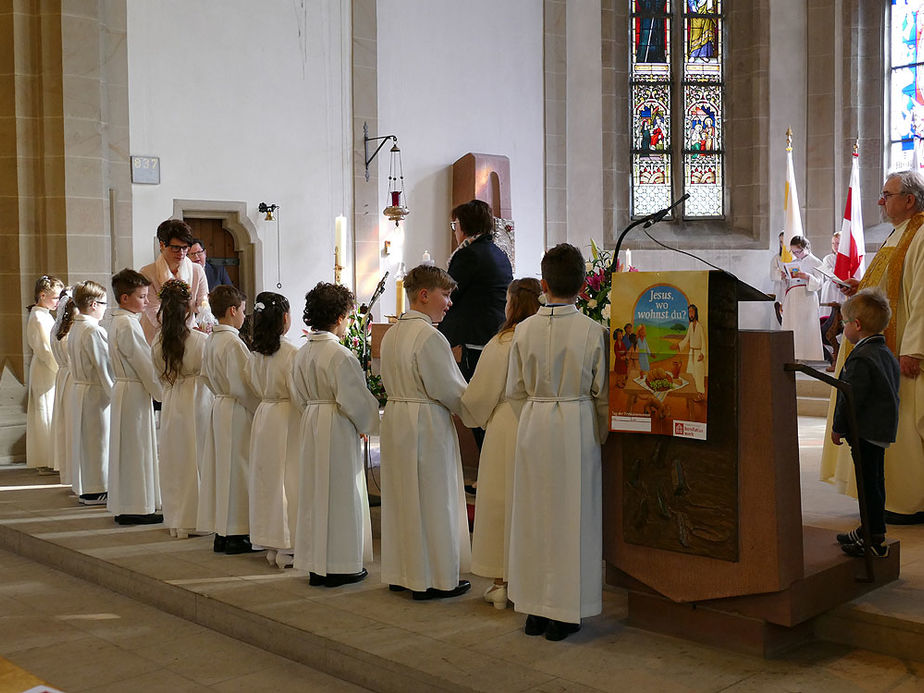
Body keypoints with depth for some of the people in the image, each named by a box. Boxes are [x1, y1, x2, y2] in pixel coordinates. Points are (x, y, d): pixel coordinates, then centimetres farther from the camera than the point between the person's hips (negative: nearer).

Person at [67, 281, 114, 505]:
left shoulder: (75, 328, 10)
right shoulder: (94, 331, -19)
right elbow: (104, 366, -18)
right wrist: (114, 392, -11)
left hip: (78, 388, 9)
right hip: (96, 393, -9)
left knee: (83, 438, 15)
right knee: (98, 440, -2)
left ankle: (83, 488, 24)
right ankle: (96, 490, 4)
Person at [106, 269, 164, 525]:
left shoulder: (117, 321, 14)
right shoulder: (127, 325, -17)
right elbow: (144, 363, -17)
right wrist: (161, 392, -9)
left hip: (124, 387, 10)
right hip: (135, 391, -10)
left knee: (128, 447, 14)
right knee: (136, 448, -4)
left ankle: (125, 505, 20)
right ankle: (135, 508, 3)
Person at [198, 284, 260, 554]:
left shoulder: (211, 340, 9)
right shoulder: (232, 343, -18)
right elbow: (242, 385, -20)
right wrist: (262, 408, -10)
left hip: (220, 407, 9)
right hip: (238, 413, -9)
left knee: (222, 468, 12)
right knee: (237, 469, -2)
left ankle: (221, 533, 19)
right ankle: (236, 534, 3)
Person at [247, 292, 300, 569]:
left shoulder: (255, 354, 4)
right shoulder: (290, 353, -16)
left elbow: (254, 388, 12)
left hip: (263, 415, 7)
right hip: (286, 419, -7)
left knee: (266, 478, 12)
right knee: (288, 479, -1)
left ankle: (271, 545, 20)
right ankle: (287, 548, 2)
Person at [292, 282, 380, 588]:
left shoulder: (302, 353, 6)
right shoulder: (339, 354, -18)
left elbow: (299, 395, 13)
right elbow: (354, 399, -17)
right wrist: (370, 422, -2)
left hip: (310, 424, 8)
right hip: (338, 428, -8)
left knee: (314, 491, 14)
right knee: (340, 493, 2)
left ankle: (315, 565, 21)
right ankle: (339, 565, 9)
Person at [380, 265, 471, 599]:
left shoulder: (392, 333, 10)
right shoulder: (429, 336, -18)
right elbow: (449, 390, -18)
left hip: (394, 419, 9)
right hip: (427, 424, -9)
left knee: (401, 497, 16)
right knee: (432, 500, 1)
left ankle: (400, 572, 26)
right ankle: (433, 578, 9)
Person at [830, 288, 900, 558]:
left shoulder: (861, 359, -19)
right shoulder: (886, 354, 13)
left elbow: (852, 398, -21)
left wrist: (838, 427, -9)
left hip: (866, 432, -10)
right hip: (883, 430, 10)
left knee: (869, 482, -5)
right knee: (873, 481, 18)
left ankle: (875, 541, -1)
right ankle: (870, 530, 29)